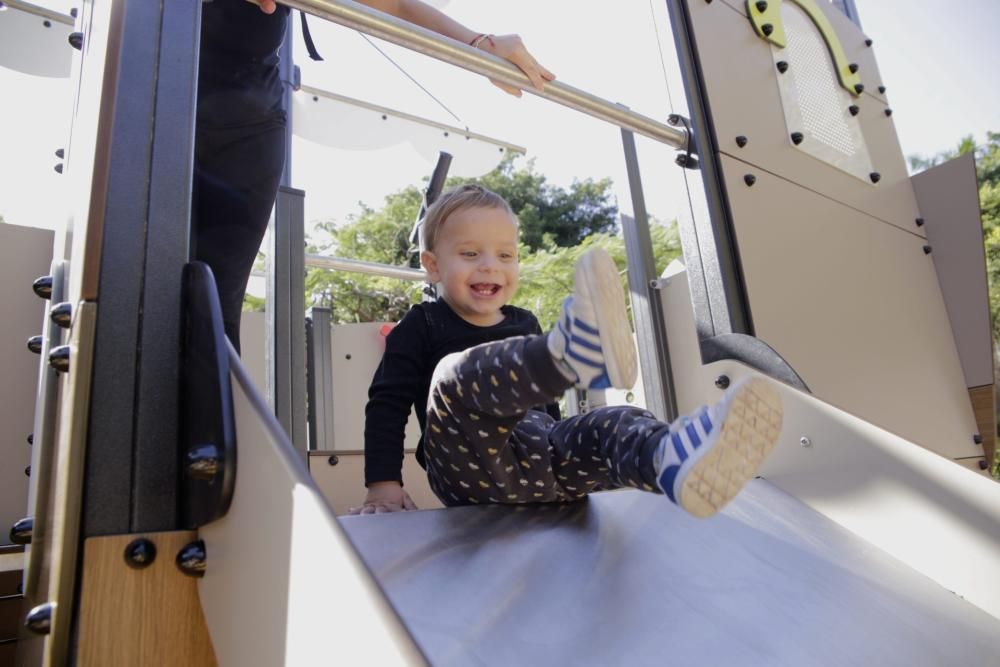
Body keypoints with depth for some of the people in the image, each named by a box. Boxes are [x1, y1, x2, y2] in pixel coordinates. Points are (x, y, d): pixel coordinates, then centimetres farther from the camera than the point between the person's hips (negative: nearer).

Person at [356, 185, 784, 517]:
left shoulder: (523, 325, 22)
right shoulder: (422, 327, 8)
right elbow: (388, 403, 2)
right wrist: (384, 484, -8)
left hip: (543, 463, 5)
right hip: (474, 471, -4)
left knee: (612, 423, -24)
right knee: (454, 377, -32)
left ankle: (673, 458, -61)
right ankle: (571, 354, -62)